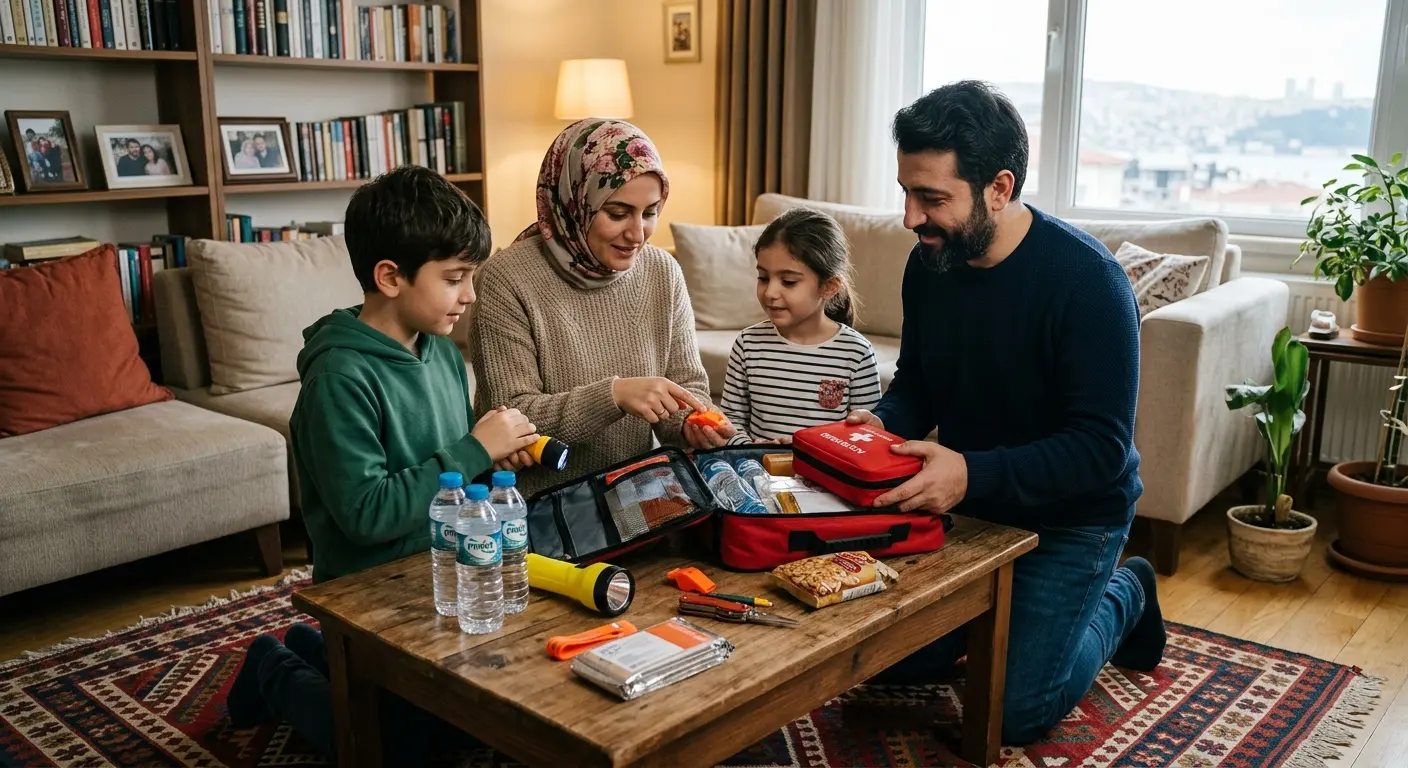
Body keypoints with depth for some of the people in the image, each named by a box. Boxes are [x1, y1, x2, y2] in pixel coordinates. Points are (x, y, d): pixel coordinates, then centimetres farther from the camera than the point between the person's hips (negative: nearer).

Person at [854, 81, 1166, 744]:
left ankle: (1122, 597, 22)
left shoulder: (1085, 279, -26)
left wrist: (973, 473, -41)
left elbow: (1101, 448, -28)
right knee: (888, 660, 3)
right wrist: (883, 424, -16)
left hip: (1068, 516, -5)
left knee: (1016, 711, -4)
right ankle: (1006, 608, 27)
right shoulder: (929, 262, -7)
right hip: (965, 499, 6)